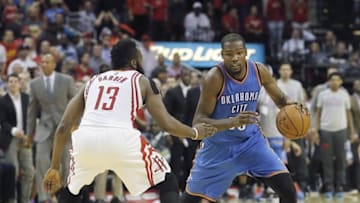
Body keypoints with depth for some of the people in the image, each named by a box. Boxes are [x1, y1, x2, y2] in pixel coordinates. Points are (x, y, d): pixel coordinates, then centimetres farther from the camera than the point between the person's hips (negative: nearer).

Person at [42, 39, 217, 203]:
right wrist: (195, 133, 30)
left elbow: (63, 127, 22)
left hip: (85, 140, 3)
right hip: (122, 140, -3)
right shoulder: (142, 82, 19)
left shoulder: (92, 81, 28)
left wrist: (54, 168, 28)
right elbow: (166, 124, 11)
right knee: (167, 183, 16)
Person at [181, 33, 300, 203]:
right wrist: (233, 122, -42)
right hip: (219, 144, -3)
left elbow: (280, 99, 5)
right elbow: (198, 121, -26)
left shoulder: (259, 71, -12)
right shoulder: (214, 78, -25)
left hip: (251, 140, 3)